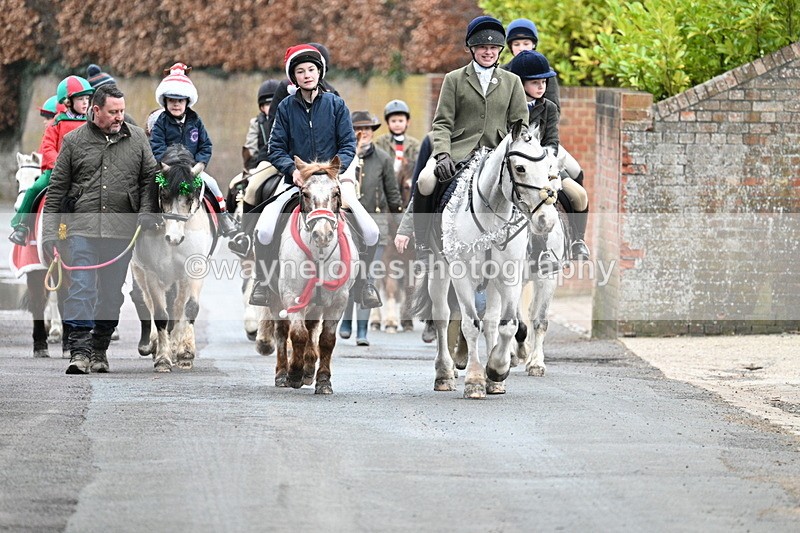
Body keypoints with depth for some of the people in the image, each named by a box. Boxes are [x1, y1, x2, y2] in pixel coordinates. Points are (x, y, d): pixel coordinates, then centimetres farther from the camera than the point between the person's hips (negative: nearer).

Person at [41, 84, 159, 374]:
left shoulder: (137, 139, 9)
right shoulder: (74, 141, 6)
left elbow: (149, 178, 11)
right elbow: (56, 189, 7)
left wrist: (146, 214, -6)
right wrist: (49, 232, 2)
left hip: (122, 230, 2)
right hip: (82, 227, -2)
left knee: (111, 293, 6)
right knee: (81, 289, -11)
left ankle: (99, 350, 18)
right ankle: (79, 351, -14)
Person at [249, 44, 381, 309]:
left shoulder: (336, 104, 3)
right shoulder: (286, 107, 4)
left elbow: (348, 145, 1)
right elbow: (276, 148, 3)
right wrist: (293, 170, -16)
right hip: (296, 181, 0)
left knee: (371, 232, -16)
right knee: (263, 230, -22)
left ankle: (362, 280, 11)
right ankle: (263, 279, 4)